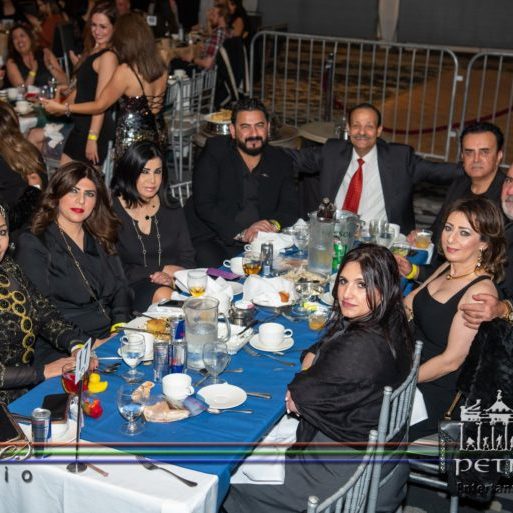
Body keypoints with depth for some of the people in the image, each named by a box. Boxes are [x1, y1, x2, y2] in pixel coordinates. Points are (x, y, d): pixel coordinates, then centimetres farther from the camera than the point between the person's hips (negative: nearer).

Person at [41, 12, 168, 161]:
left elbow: (100, 105, -9)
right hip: (158, 134, 7)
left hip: (132, 139, -6)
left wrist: (63, 108, -1)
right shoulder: (160, 67, 0)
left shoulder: (125, 71, -19)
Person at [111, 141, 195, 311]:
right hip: (131, 288, -4)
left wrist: (171, 276, -12)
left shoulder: (172, 210, 14)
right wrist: (163, 270, -6)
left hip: (172, 284, 4)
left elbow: (187, 259, 11)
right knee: (163, 295, -36)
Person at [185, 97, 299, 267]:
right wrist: (241, 233, -21)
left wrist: (274, 225, -19)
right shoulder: (214, 152, -2)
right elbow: (204, 205, -10)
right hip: (212, 240, -4)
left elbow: (290, 207, 5)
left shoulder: (279, 160, 10)